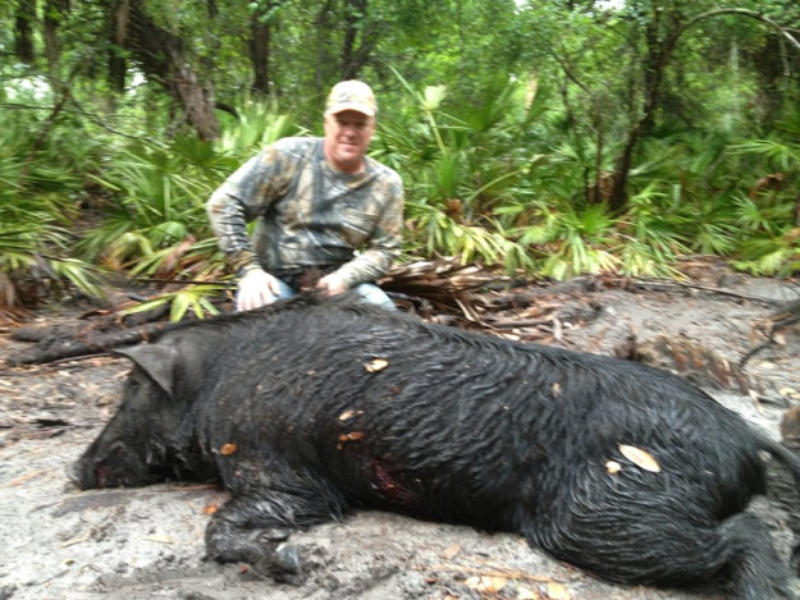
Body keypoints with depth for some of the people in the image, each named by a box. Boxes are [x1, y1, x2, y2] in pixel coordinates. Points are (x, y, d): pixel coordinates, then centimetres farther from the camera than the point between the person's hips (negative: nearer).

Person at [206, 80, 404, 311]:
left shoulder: (387, 184, -1)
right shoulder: (287, 156, -10)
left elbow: (384, 248, 1)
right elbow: (224, 204, -10)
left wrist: (345, 277, -18)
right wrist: (249, 269, -16)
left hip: (333, 283, 3)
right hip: (274, 281, -2)